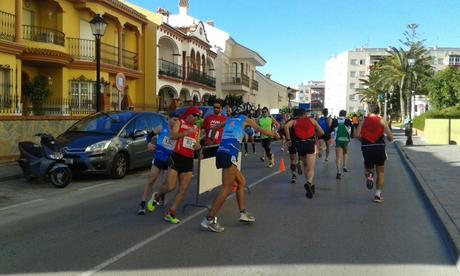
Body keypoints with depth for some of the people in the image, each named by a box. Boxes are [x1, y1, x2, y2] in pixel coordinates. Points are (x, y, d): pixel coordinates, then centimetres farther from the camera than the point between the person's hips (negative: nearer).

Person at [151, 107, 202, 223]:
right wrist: (186, 133, -29)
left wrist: (198, 146, 0)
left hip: (189, 161, 5)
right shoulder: (179, 123, 2)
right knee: (170, 186, -11)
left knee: (184, 189, -2)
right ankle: (157, 196, 23)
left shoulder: (197, 129, 18)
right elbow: (172, 136, -14)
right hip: (177, 157, -5)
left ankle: (170, 213, 7)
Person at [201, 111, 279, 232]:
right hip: (229, 154, -8)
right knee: (227, 189, -8)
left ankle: (243, 213, 21)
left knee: (241, 182, 19)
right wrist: (274, 134, 29)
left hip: (221, 153, 8)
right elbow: (263, 131, 10)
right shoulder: (246, 120, 8)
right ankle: (209, 219, -11)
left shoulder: (230, 119, 23)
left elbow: (214, 128, 35)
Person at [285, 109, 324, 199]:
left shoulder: (295, 121, 15)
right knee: (311, 168, -4)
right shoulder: (312, 120, 15)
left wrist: (288, 139, 0)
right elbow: (321, 133, 10)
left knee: (305, 166, 23)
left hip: (300, 144, 2)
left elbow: (286, 126, -6)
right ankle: (309, 183, -31)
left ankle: (309, 185, 20)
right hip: (310, 143, -2)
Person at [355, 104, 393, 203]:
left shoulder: (364, 121, 6)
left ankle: (369, 175, -14)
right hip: (379, 147, -1)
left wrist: (364, 140, 11)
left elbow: (357, 135, -7)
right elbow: (390, 136, -8)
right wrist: (389, 139, 15)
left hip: (366, 147, 1)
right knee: (380, 172, 13)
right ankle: (378, 195, 12)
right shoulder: (381, 120, 1)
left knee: (368, 168, 22)